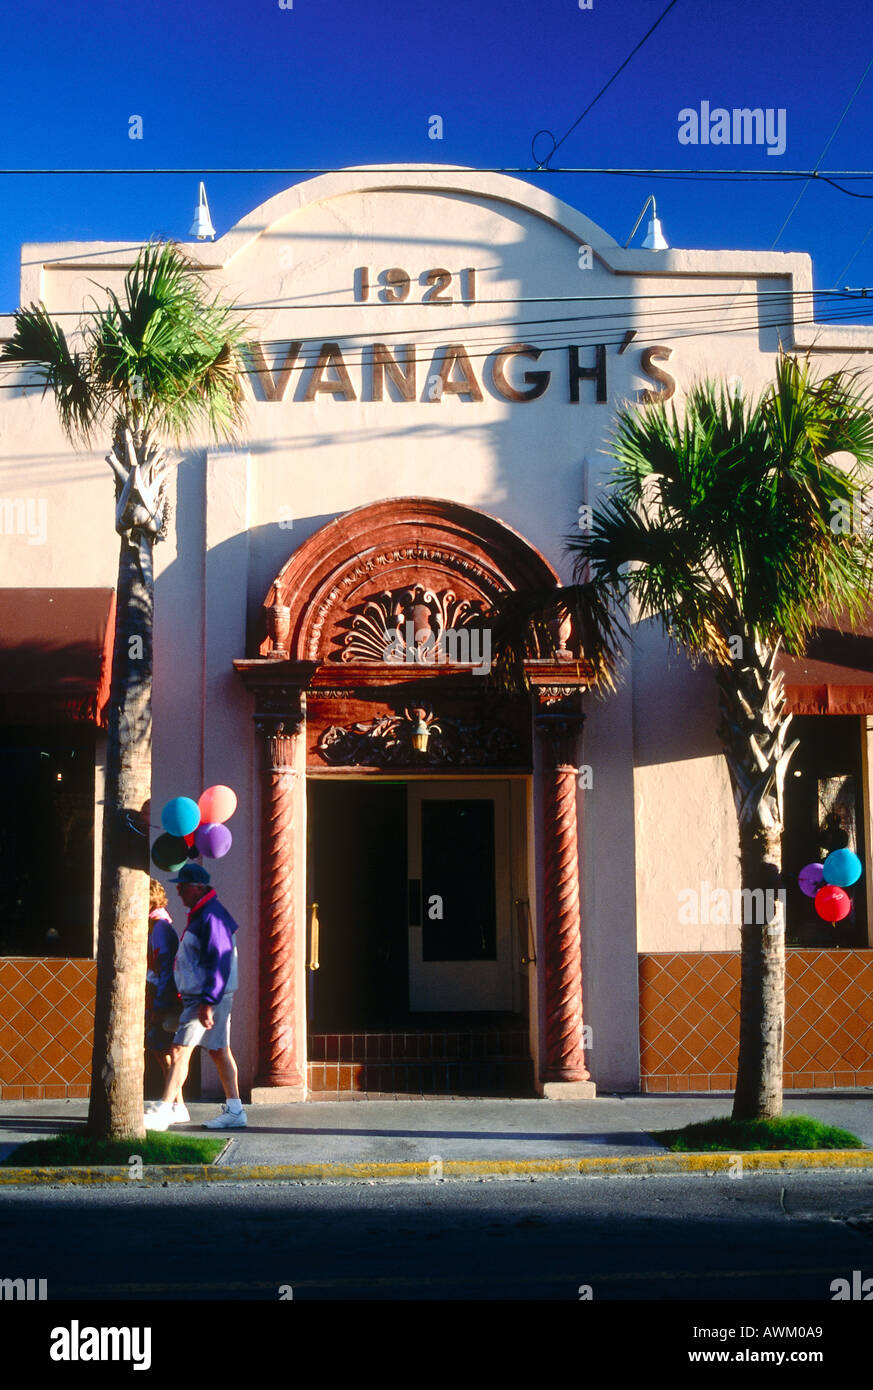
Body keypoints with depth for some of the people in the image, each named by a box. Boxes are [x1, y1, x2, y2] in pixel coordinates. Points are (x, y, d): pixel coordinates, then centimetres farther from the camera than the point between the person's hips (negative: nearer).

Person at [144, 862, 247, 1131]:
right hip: (198, 996, 10)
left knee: (180, 1050, -10)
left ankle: (163, 1113, -8)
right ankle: (234, 1111, 16)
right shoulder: (201, 914, 16)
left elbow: (220, 962, -23)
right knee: (219, 1051, 12)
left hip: (209, 998, -10)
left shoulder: (211, 916, -17)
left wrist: (208, 1003, -25)